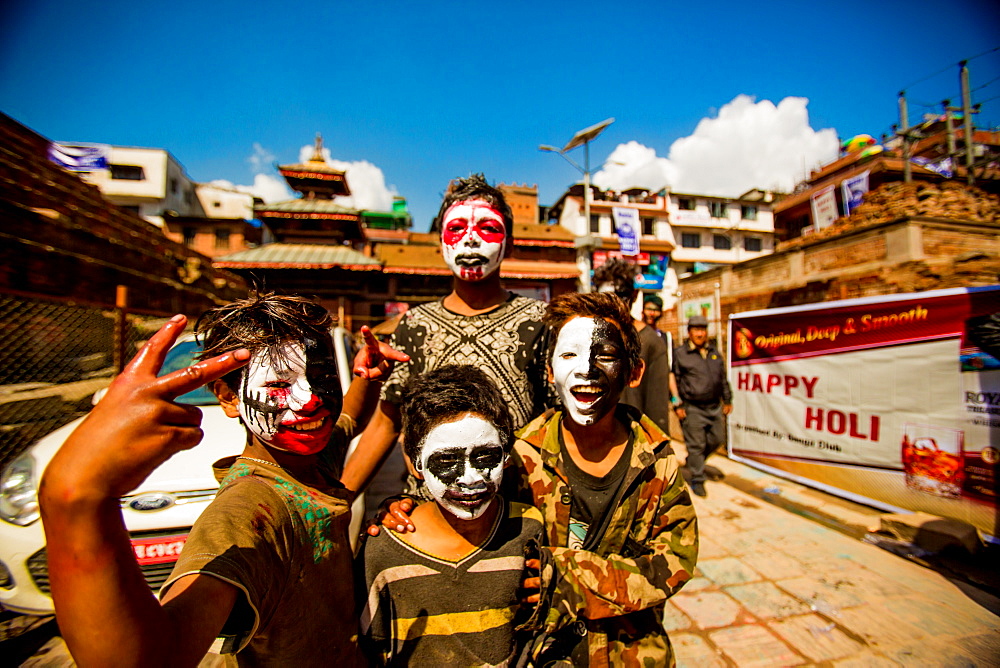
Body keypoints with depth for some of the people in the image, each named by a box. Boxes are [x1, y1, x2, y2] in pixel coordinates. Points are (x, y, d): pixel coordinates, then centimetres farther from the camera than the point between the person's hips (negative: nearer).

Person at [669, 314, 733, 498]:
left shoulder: (715, 353, 12)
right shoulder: (680, 353, -5)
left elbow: (723, 379, 20)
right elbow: (673, 379, -6)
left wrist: (727, 400, 18)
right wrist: (677, 404, -9)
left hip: (715, 407, 6)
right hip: (692, 409, -6)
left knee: (717, 439, 14)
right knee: (696, 445, -1)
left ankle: (693, 462, 37)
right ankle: (697, 480, 14)